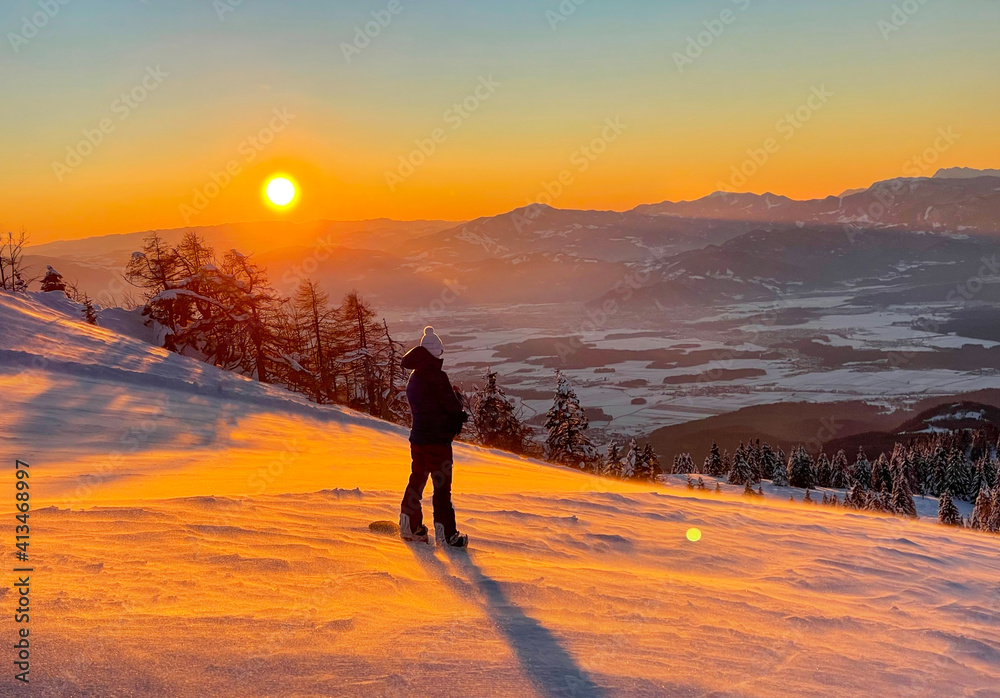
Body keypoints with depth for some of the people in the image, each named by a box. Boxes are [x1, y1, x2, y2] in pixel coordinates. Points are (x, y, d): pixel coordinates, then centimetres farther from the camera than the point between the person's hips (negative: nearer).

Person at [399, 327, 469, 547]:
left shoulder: (414, 378, 9)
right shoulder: (436, 376, -18)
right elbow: (453, 405, -15)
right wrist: (460, 415, 6)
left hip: (417, 436, 8)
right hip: (437, 439, -8)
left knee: (417, 479, 18)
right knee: (442, 486, -1)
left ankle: (410, 526, 25)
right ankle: (445, 533, 3)